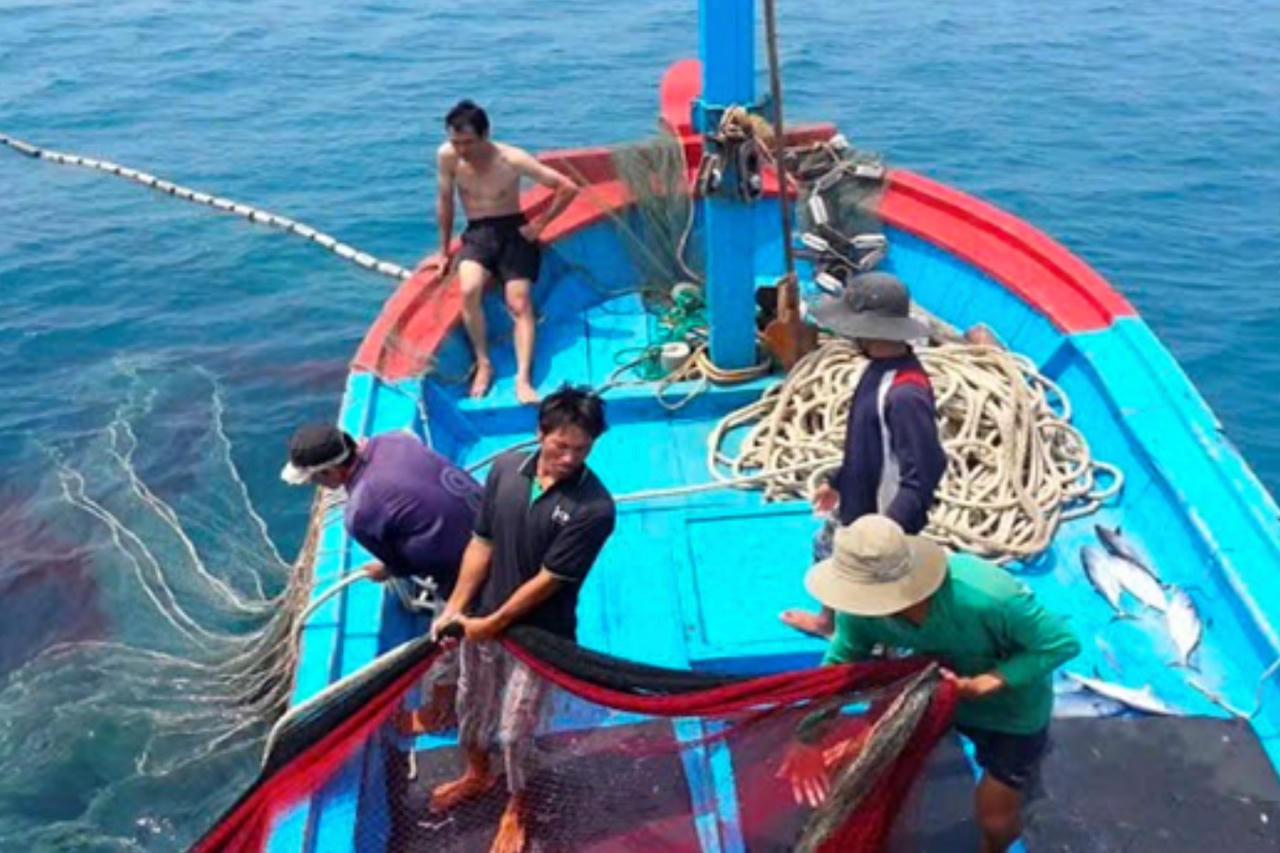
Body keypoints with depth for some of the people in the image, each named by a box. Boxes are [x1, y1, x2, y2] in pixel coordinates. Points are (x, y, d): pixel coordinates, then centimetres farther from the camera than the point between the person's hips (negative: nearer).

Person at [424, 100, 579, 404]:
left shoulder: (512, 160, -16)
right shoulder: (446, 156, -9)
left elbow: (568, 188, -11)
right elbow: (444, 202, 7)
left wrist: (540, 223, -9)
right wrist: (444, 250, 12)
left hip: (513, 231, -1)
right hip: (476, 234, 2)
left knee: (519, 304, -17)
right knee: (469, 291, -28)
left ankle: (523, 378, -22)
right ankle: (483, 364, -14)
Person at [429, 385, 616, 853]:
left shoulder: (594, 508, -27)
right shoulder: (506, 468, -12)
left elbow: (547, 581, -21)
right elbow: (481, 544, -5)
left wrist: (492, 624, -15)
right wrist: (454, 608, -7)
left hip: (538, 633, -5)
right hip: (483, 617, 5)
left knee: (516, 728, 10)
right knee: (472, 704, 25)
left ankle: (516, 808, 39)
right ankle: (477, 774, 55)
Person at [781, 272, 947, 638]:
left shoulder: (905, 394, -34)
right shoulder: (880, 368, -4)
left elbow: (923, 475, -32)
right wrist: (836, 480, 19)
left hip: (882, 519, -10)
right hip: (855, 504, 10)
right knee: (827, 551, 30)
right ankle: (828, 620, 57)